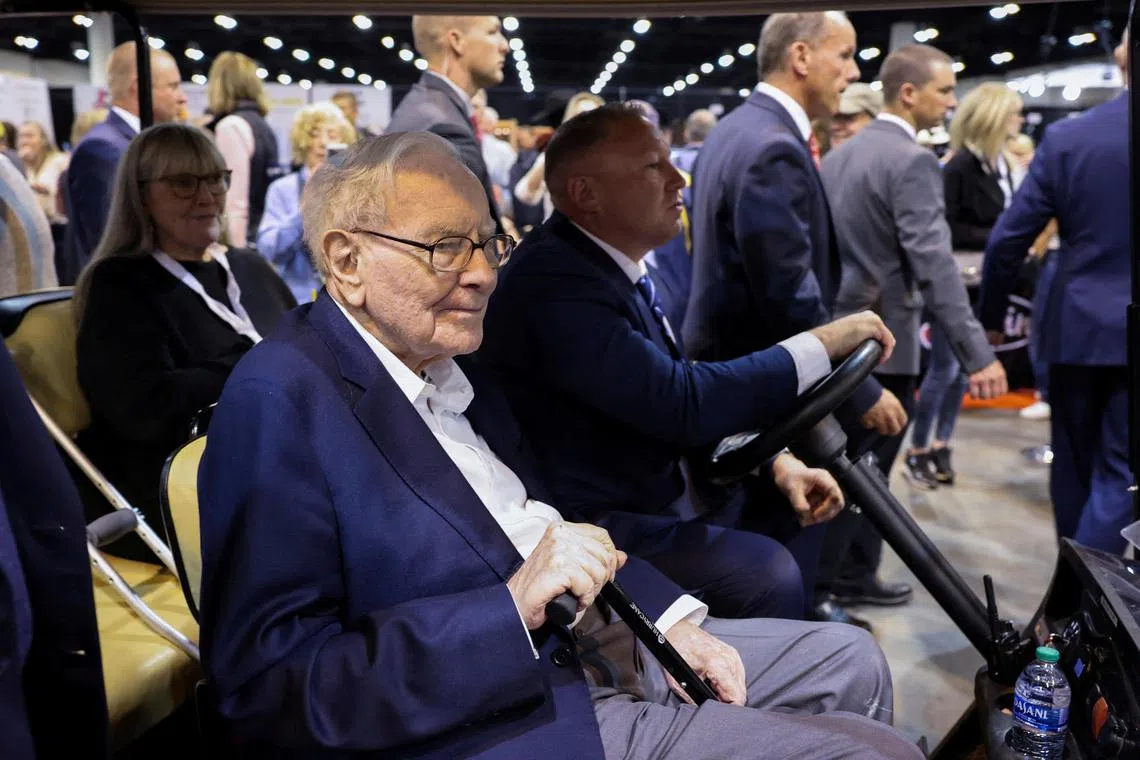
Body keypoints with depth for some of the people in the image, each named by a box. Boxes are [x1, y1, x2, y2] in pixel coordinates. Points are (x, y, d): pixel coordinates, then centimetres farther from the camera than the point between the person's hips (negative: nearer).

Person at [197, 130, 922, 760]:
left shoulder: (450, 357, 9)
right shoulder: (279, 401, -17)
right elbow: (273, 688, -21)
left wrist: (669, 617, 1)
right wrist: (513, 606, -27)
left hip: (599, 642, 9)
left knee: (851, 661, 17)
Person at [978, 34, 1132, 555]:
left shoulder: (1065, 137, -4)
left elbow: (1008, 239, -5)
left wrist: (991, 316, 8)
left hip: (1077, 328, 2)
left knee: (1074, 466, 17)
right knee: (1119, 475, 4)